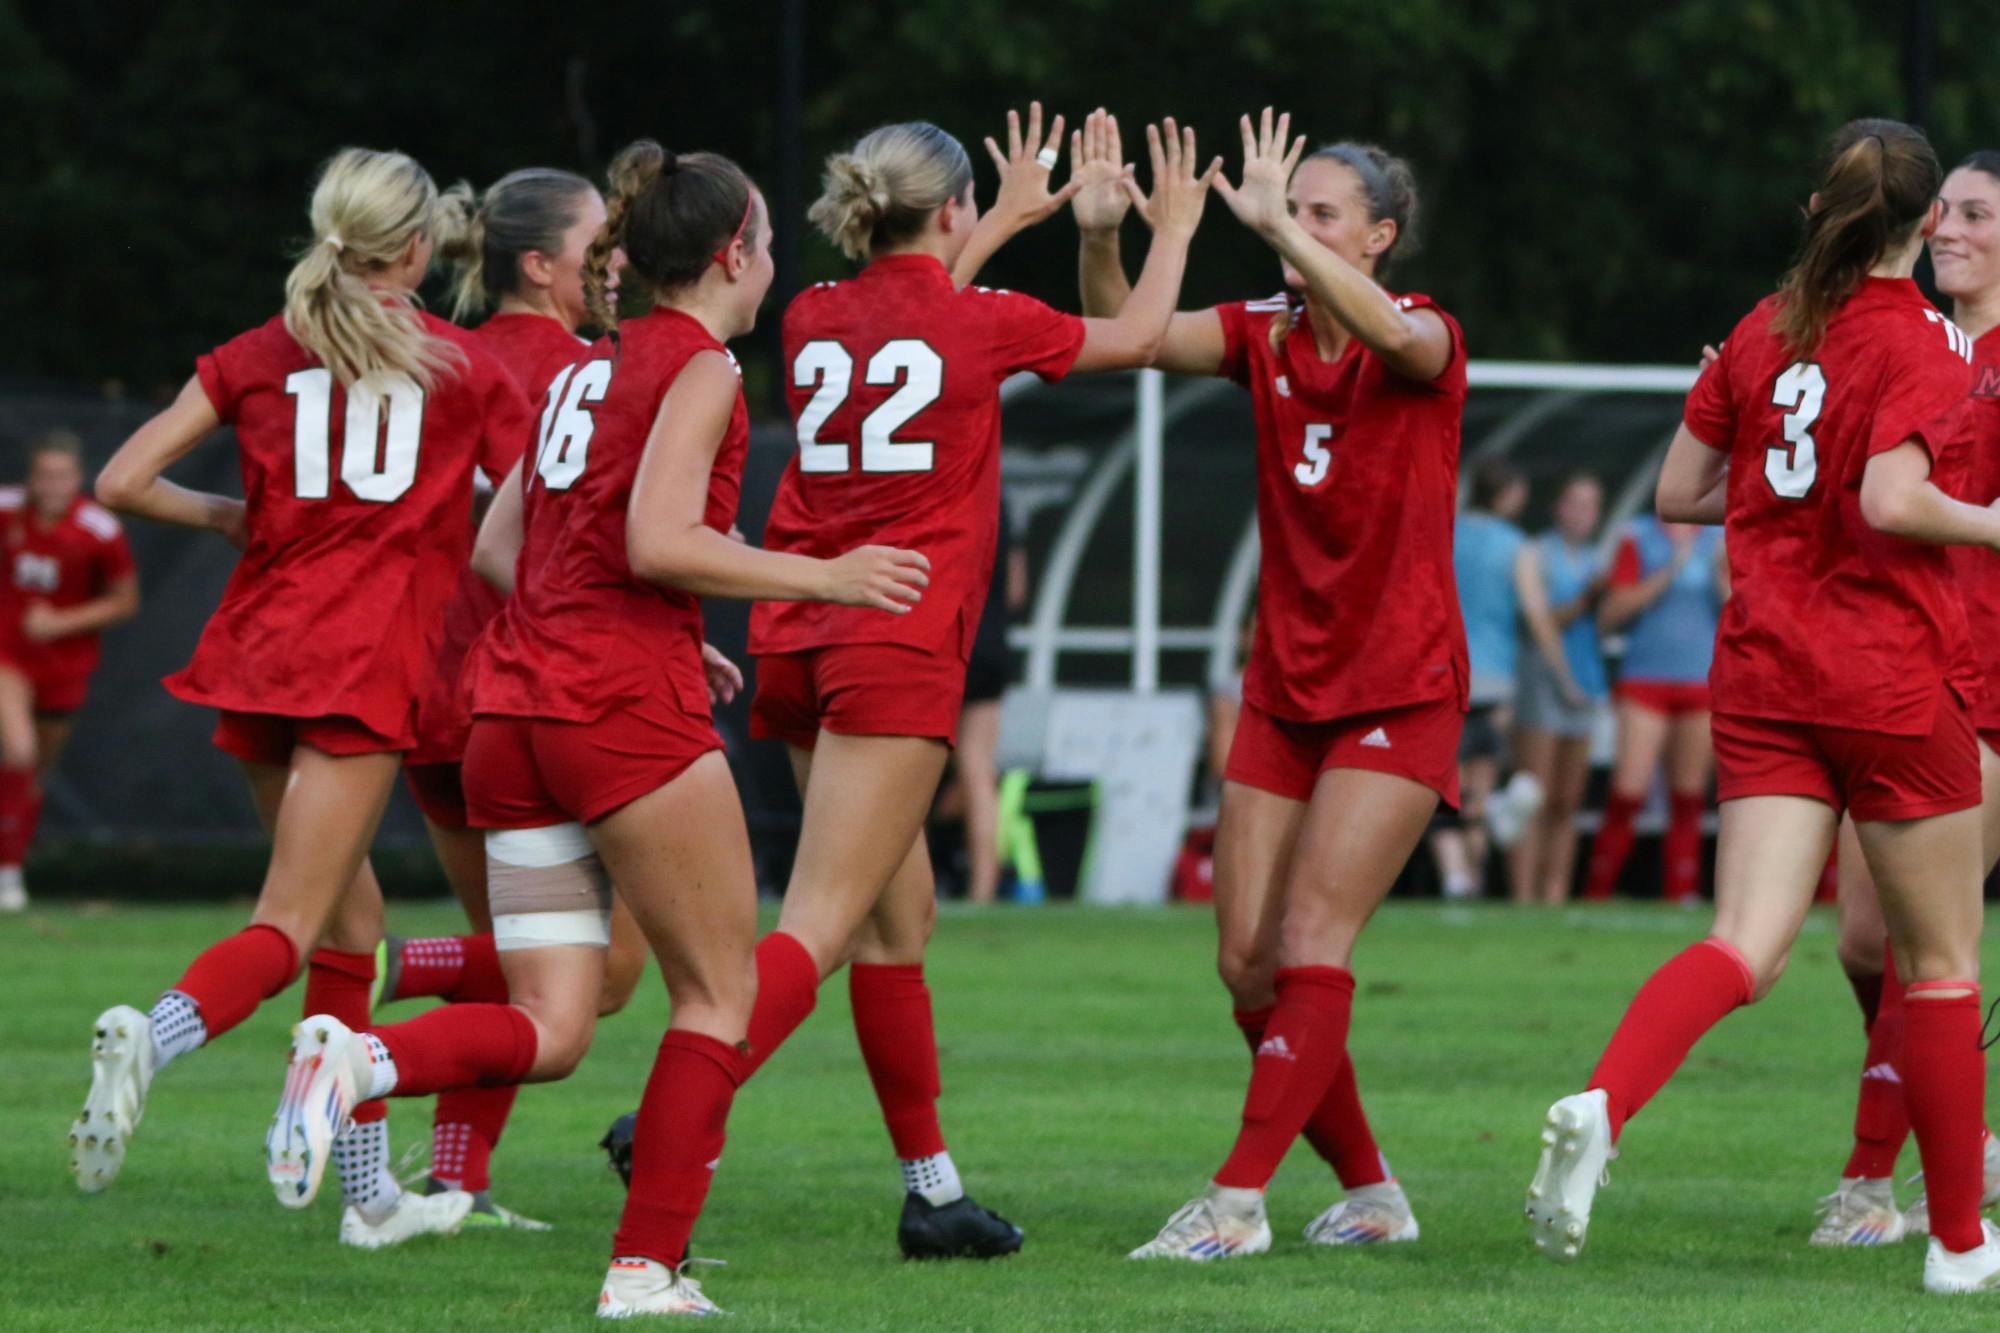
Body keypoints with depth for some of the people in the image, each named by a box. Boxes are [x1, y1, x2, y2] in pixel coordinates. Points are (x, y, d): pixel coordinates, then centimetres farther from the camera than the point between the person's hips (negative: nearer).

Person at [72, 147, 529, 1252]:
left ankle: (370, 1190, 17)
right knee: (287, 932, -10)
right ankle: (153, 1037, -41)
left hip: (257, 654, 4)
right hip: (365, 663, -4)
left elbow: (121, 482, 4)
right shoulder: (462, 365, 5)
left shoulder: (256, 357, 10)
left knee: (350, 922, 16)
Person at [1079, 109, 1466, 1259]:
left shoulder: (1427, 340, -10)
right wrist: (1103, 241, -29)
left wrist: (1276, 226, -44)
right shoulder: (1266, 336, 4)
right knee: (1248, 959, 1)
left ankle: (1238, 1200, -14)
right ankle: (1370, 1192, 14)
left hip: (1399, 691, -6)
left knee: (1310, 941, -14)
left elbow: (1390, 334, -35)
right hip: (1285, 687, 6)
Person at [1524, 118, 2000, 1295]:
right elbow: (1893, 501, -23)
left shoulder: (1765, 330, 9)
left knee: (1747, 946, -4)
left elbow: (1680, 491, 14)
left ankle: (1602, 1106, -32)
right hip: (1895, 678, -5)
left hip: (1765, 673, 5)